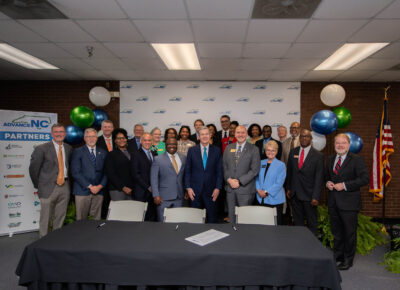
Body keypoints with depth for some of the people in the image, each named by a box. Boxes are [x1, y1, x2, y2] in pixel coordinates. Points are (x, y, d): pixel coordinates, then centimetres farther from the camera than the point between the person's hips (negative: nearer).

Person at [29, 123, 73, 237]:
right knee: (45, 220, 2)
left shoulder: (69, 148, 8)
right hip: (49, 187, -4)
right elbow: (33, 168, -2)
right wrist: (38, 185, 3)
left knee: (60, 218, 13)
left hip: (64, 186, 4)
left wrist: (66, 179, 11)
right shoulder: (42, 149, -6)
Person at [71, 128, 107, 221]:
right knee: (81, 220, 2)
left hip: (99, 190, 3)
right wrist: (90, 186, -10)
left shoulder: (103, 152, 12)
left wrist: (100, 186, -5)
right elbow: (75, 172, -6)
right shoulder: (78, 152, 3)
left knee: (96, 219, 5)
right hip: (82, 190, -2)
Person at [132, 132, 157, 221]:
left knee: (152, 218, 6)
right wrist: (148, 187, -12)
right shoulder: (136, 155, -3)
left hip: (153, 191, 5)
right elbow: (136, 175, -10)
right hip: (141, 193, -5)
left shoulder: (154, 154, 15)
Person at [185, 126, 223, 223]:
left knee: (212, 217, 7)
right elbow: (187, 170, 4)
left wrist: (218, 188, -4)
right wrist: (188, 187, -3)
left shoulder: (216, 150, 3)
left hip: (211, 190, 0)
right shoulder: (192, 150, 3)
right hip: (195, 190, 0)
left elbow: (219, 171, 3)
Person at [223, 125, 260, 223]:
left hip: (245, 189, -3)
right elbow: (225, 167, 10)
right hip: (230, 188, 4)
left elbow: (255, 170, -8)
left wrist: (240, 181, -13)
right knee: (231, 216, 10)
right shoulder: (228, 148, 11)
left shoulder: (253, 149, -2)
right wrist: (229, 180, -7)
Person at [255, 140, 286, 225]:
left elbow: (279, 183, -10)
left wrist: (267, 192, -14)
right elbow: (257, 178, 11)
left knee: (276, 223, 0)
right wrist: (258, 190, -6)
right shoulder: (261, 163, 12)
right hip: (261, 199, 4)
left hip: (274, 200, -4)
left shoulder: (281, 165, -3)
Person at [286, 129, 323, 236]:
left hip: (308, 195, -3)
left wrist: (316, 197, -13)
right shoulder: (293, 152, 7)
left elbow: (319, 178, -8)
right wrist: (288, 188, 8)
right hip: (294, 194, 4)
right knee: (297, 222, 11)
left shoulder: (318, 156, -6)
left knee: (312, 223, 7)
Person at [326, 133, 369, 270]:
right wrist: (327, 182, -1)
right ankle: (337, 255, 33)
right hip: (333, 202, 5)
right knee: (336, 231, 16)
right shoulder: (330, 159, 11)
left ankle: (348, 259, 21)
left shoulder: (357, 160, -8)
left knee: (349, 232, 5)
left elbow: (364, 179, -14)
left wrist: (345, 185, -20)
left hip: (349, 202, -5)